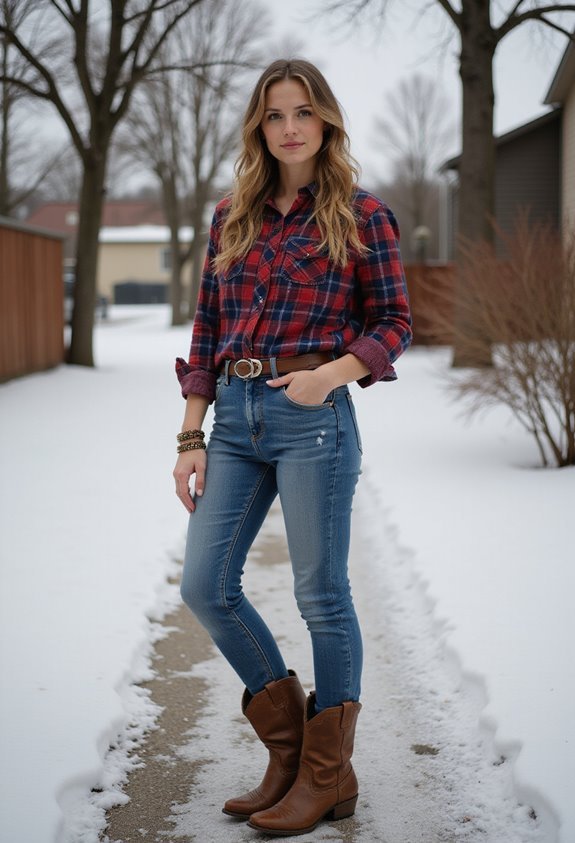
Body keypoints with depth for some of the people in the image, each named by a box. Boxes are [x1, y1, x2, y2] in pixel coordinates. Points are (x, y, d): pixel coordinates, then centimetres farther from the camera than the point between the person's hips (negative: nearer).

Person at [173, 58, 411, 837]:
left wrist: (333, 372, -16)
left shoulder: (361, 214, 0)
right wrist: (192, 438, 6)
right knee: (205, 585, 3)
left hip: (313, 420, -5)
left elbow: (394, 323, 2)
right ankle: (289, 743, 23)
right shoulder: (230, 217, 12)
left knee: (321, 594, 2)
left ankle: (328, 774, 19)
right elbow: (206, 332, 11)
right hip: (235, 419, 5)